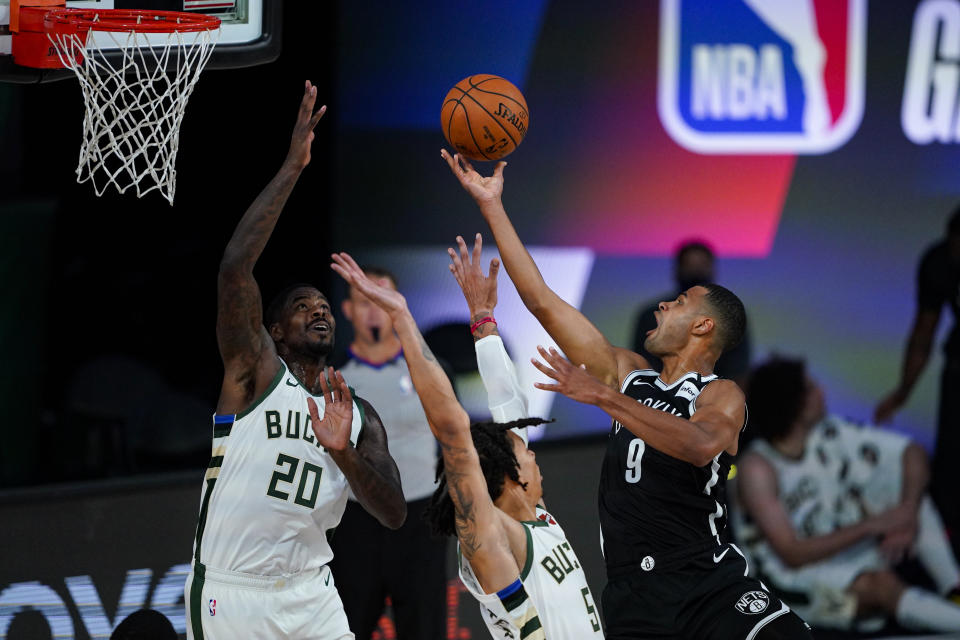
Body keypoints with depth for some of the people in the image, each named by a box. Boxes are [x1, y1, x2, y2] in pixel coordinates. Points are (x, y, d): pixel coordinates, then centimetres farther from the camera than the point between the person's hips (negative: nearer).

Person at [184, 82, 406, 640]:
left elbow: (395, 514, 1)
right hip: (230, 591, -5)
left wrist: (342, 452, -17)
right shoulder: (256, 372, -3)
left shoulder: (359, 416, 11)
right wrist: (294, 167, -18)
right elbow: (234, 268, -18)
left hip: (310, 594, 5)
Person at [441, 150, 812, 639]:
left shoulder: (722, 397, 0)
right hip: (633, 599, 5)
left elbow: (701, 445, -25)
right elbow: (542, 301, 17)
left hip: (712, 586, -5)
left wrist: (604, 397, -29)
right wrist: (491, 205, 17)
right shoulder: (629, 376, 16)